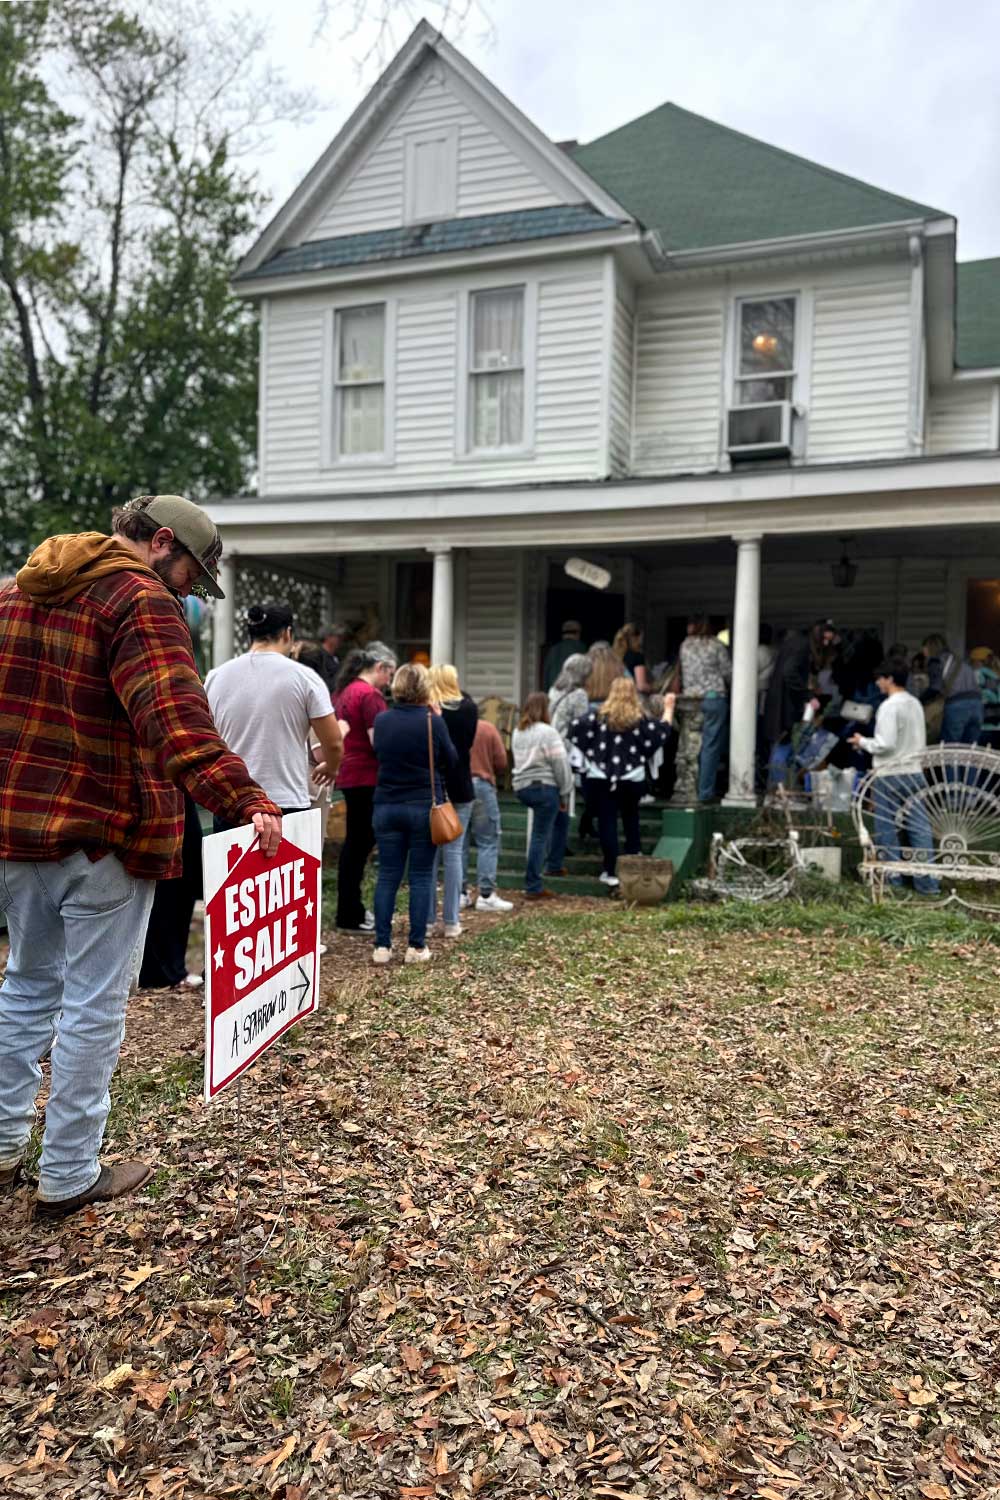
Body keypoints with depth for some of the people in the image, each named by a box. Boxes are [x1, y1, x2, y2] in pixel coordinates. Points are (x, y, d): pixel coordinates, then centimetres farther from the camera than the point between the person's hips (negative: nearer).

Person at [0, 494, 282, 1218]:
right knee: (94, 1004, 4)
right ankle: (69, 1176, 16)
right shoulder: (141, 602, -13)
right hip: (103, 834, -8)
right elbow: (177, 719, -28)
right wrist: (245, 800, -36)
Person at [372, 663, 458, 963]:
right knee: (420, 877, 5)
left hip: (387, 806, 3)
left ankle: (382, 945, 9)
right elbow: (451, 761, 1)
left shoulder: (381, 721, 1)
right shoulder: (432, 721, -11)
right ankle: (416, 946, 8)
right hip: (424, 806, -3)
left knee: (387, 876, 8)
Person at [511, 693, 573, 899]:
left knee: (560, 819, 26)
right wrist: (564, 794, -1)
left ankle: (554, 865, 28)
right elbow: (561, 765, -11)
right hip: (544, 787, -8)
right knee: (540, 836, -4)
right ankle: (533, 888, -2)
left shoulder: (517, 732, 12)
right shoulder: (547, 732, -12)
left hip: (522, 787, 8)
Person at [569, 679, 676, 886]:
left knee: (607, 823, 2)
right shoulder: (639, 719, -2)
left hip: (600, 779, -1)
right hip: (632, 781, 1)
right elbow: (663, 733, 6)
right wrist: (668, 708, 20)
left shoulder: (599, 715, -3)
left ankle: (611, 871, 2)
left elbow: (576, 729, -12)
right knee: (631, 822, 21)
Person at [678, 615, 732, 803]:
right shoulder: (715, 645, -2)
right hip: (714, 698, -4)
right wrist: (733, 687, 20)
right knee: (711, 747, -2)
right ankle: (705, 792, -3)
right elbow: (728, 672, 2)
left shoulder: (684, 646, 7)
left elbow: (683, 674, 9)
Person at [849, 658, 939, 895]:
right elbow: (921, 742, 17)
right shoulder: (915, 704, 11)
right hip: (914, 772, 7)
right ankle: (927, 881, 6)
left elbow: (885, 744, -19)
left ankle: (892, 879, 9)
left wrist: (863, 742, -4)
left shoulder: (889, 706, -14)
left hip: (889, 775, -7)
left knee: (887, 829, 4)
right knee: (920, 827, 5)